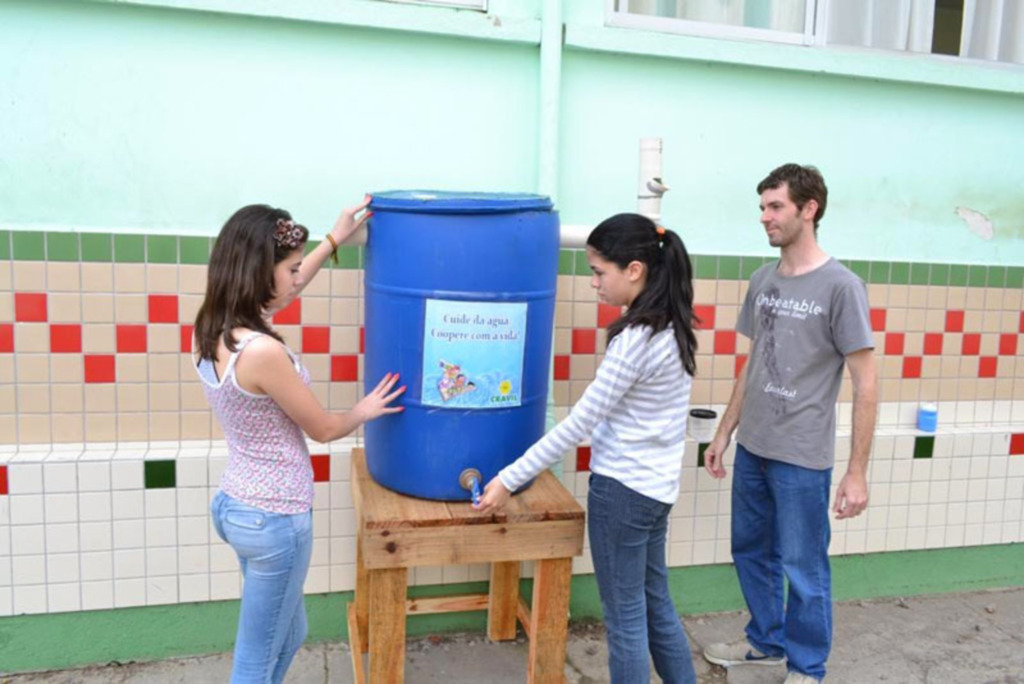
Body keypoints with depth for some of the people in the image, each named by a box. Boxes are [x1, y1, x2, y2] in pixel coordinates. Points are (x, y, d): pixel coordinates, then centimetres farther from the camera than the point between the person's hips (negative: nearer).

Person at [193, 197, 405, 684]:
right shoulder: (263, 352, -29)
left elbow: (276, 294, 19)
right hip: (274, 519, -9)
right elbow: (322, 429, -14)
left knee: (288, 635, 28)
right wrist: (365, 411, 7)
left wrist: (334, 240, 22)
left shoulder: (211, 328, -2)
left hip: (237, 503, 9)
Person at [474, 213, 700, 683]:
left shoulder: (636, 339, -24)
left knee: (625, 616, 8)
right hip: (656, 484, 9)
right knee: (655, 603, 22)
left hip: (624, 487, -9)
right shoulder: (671, 325, 3)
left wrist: (509, 480, -19)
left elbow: (578, 424, -23)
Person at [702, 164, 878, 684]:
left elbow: (865, 385, -11)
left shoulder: (840, 286, -12)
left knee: (804, 570, 7)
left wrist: (857, 472, -12)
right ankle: (766, 641, 41)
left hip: (802, 459, -6)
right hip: (752, 449, 7)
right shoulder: (762, 280, 6)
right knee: (751, 552, 19)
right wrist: (724, 433, 15)